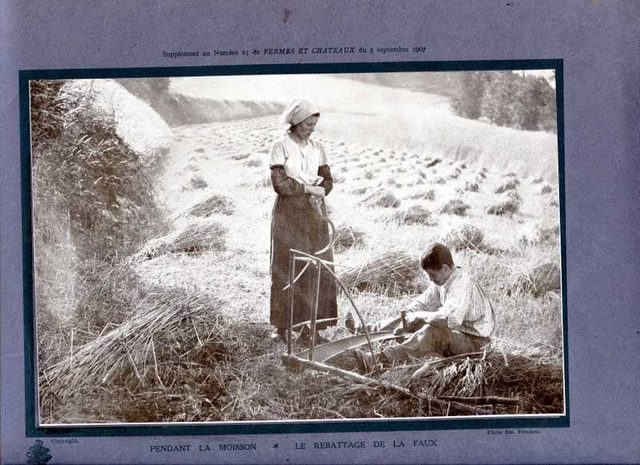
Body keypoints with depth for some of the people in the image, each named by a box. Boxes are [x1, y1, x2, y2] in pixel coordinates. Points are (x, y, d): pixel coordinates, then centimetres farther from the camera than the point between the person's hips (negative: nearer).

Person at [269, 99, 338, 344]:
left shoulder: (317, 148, 10)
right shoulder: (281, 146, -5)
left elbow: (327, 181, 10)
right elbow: (279, 183, -13)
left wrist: (318, 193, -11)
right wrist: (309, 188, -12)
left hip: (314, 214, 5)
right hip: (289, 214, -5)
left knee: (316, 268, 1)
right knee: (287, 268, -2)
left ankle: (309, 327, 8)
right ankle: (282, 326, 6)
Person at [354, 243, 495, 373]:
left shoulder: (462, 285, -25)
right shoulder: (443, 280, 5)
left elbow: (448, 319, -40)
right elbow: (422, 303, 12)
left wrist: (419, 316, -27)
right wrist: (407, 318, -9)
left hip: (474, 341, -10)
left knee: (431, 332, -33)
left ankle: (381, 360, -47)